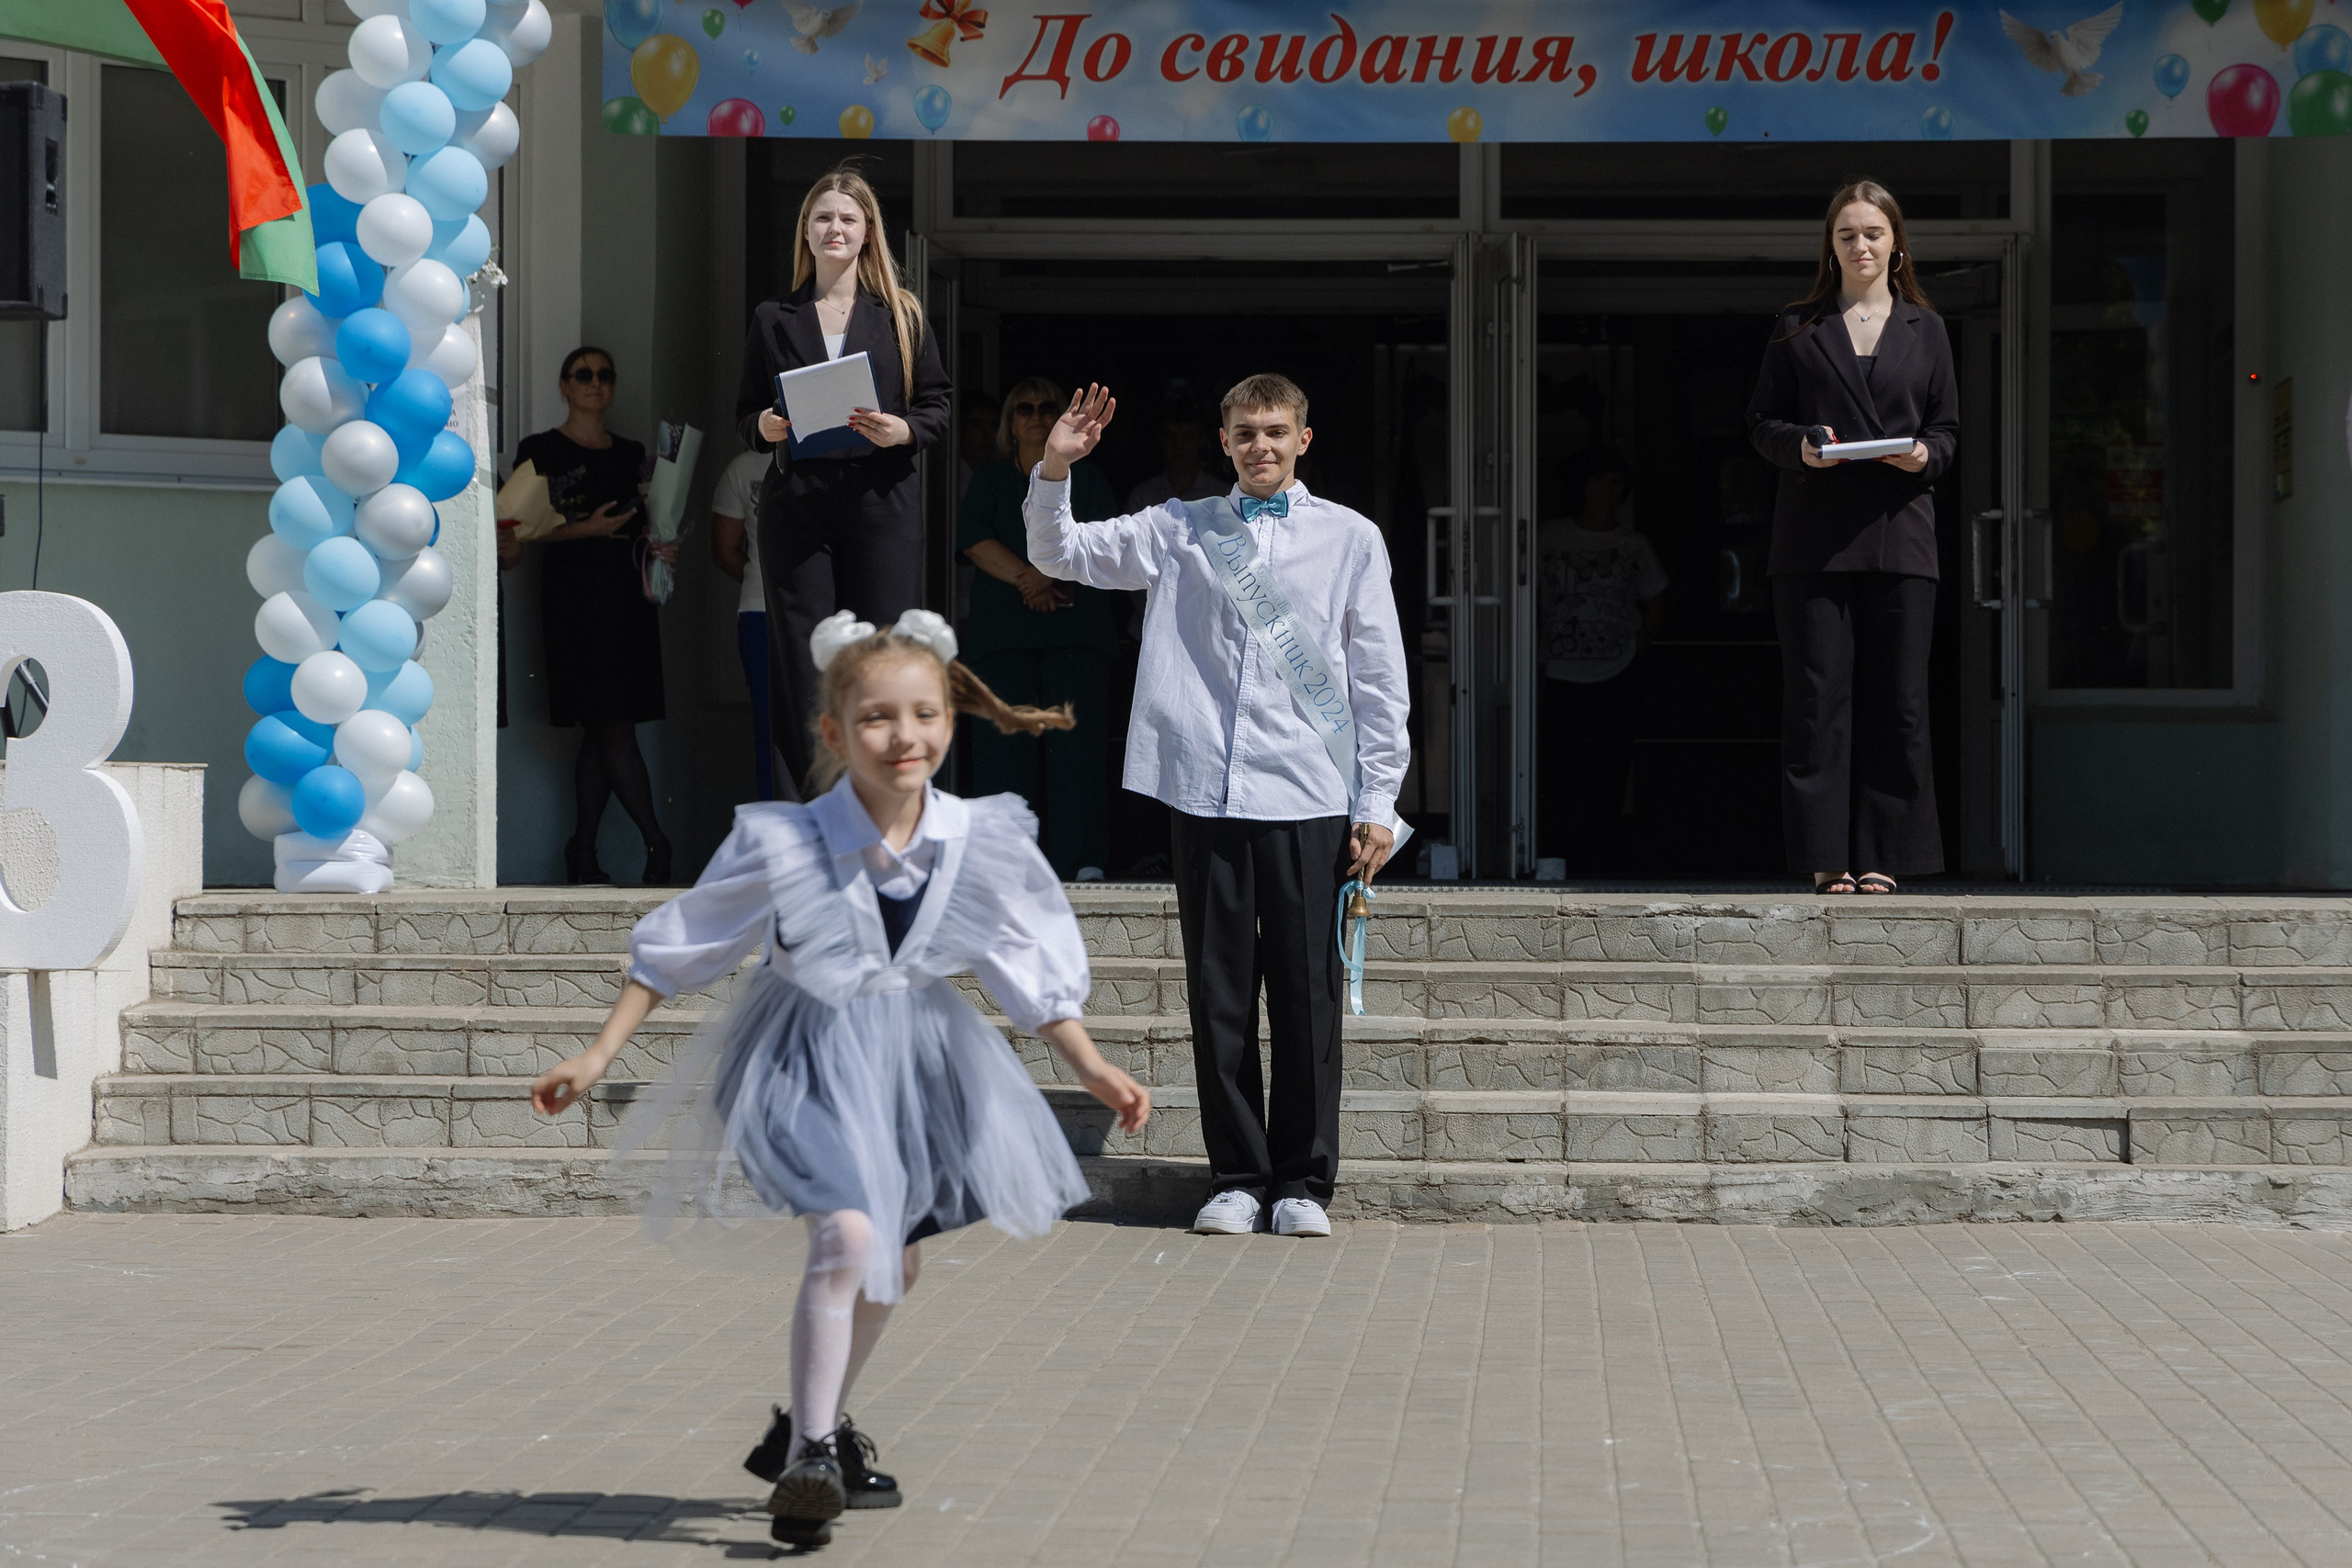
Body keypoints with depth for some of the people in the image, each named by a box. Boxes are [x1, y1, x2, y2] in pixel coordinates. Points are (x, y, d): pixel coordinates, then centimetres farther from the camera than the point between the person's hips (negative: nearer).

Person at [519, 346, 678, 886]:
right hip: (574, 595, -5)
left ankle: (583, 854, 4)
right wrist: (589, 528, -15)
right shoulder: (540, 450, 2)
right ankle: (655, 841, -8)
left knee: (601, 730, 2)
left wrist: (656, 546, 1)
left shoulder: (632, 454, 18)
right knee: (613, 726, -11)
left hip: (627, 598, 5)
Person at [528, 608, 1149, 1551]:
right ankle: (811, 1452, -15)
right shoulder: (782, 845, -18)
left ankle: (811, 1432, 39)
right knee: (848, 1234, -25)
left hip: (914, 1057, 5)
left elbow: (1032, 970, 1)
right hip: (809, 1057, -5)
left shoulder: (981, 842, -10)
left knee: (895, 1263, 17)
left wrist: (1091, 1069, -5)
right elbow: (675, 948, -8)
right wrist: (599, 1057, -8)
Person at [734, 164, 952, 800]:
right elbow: (745, 416, 15)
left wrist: (902, 430, -12)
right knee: (801, 657, -2)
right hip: (796, 504, 1)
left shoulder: (901, 315, 10)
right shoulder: (773, 319, 13)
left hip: (882, 503, -1)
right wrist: (763, 428, -8)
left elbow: (939, 412, 8)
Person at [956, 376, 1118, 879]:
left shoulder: (1086, 479, 19)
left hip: (1077, 625, -1)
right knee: (1007, 738, -9)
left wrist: (1051, 571, -12)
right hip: (1003, 625, 1)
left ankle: (1082, 858, -13)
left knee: (1076, 737, -10)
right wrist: (1027, 579, -11)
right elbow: (974, 540, 3)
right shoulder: (989, 481, 20)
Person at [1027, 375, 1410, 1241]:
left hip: (1309, 800, -1)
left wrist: (1377, 803, 1)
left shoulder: (1351, 538, 8)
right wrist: (1056, 469, -5)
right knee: (1219, 993, 4)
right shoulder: (1180, 530, 11)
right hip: (1205, 792, 1)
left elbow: (1379, 680, 7)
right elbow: (1061, 554, 13)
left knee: (1306, 993, 0)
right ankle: (1236, 1178, 13)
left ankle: (1303, 1182, 10)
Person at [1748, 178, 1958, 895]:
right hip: (1813, 539, -1)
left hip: (1898, 533, 1)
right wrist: (1800, 446, -12)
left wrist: (1925, 455, -9)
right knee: (1817, 695, -3)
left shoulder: (1925, 329, 13)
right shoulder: (1797, 327, 9)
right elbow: (1761, 420, 8)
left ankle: (1883, 854, 7)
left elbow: (1949, 427, 13)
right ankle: (1826, 856, 1)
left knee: (1896, 698, 0)